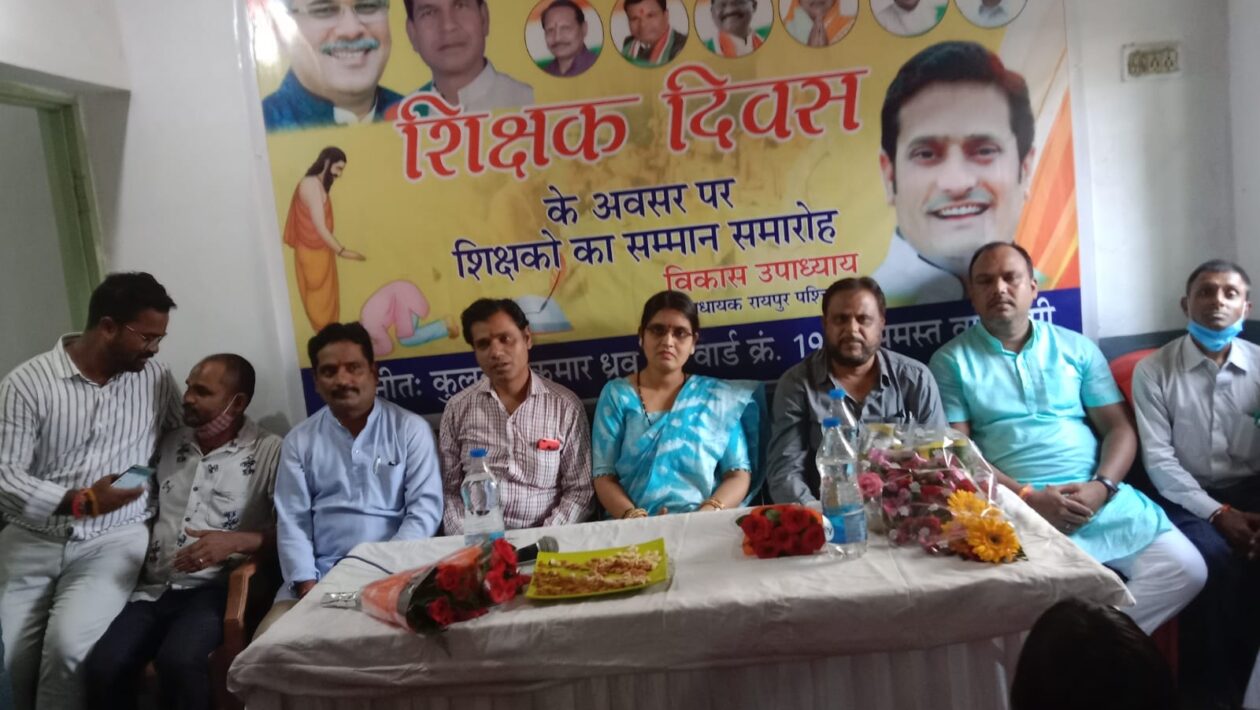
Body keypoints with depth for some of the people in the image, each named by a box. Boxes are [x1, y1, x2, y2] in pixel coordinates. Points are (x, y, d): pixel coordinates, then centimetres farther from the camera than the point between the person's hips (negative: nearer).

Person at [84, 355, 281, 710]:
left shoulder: (269, 451, -3)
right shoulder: (170, 443, 16)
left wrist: (237, 540, -21)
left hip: (215, 588, -4)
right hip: (153, 588, 5)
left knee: (178, 661, -31)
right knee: (102, 667, -21)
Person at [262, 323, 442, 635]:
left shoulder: (411, 428, 1)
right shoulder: (299, 441, 9)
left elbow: (425, 507, -4)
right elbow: (292, 521, 4)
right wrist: (306, 584, -10)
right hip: (321, 574, 3)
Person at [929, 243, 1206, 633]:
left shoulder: (1076, 348, 14)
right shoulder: (951, 361, 4)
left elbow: (1120, 428, 11)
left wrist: (1101, 487, -9)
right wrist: (1027, 497, -15)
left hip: (1100, 496, 4)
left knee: (1185, 568, -13)